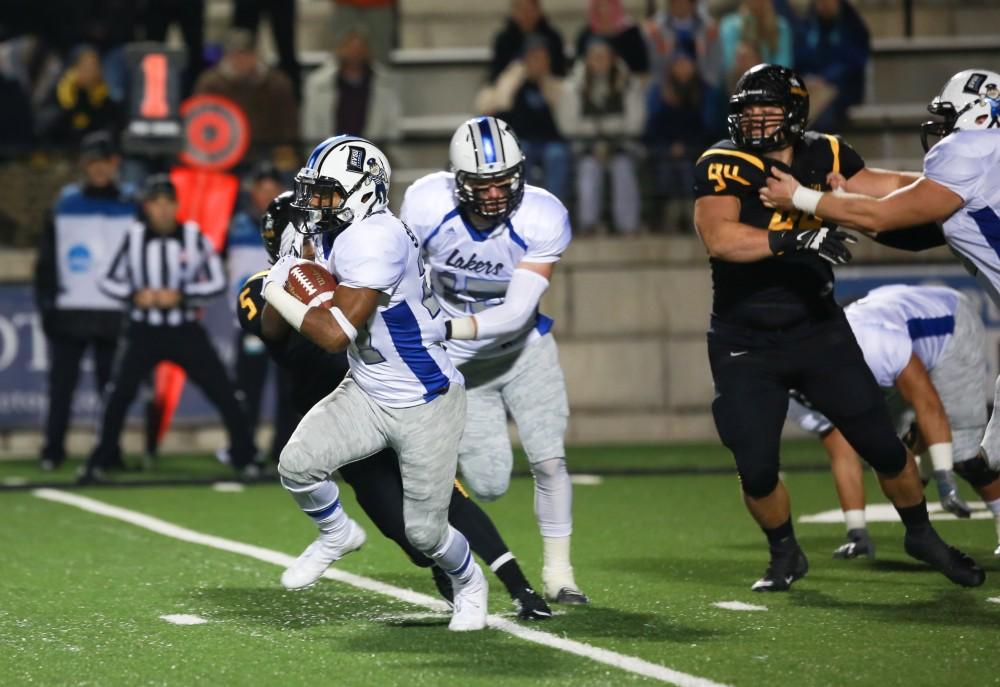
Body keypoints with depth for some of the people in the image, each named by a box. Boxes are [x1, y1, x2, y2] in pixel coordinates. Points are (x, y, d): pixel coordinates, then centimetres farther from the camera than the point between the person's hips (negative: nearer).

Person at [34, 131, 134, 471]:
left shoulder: (130, 207, 6)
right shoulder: (65, 204, 6)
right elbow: (46, 259, 7)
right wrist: (46, 302, 0)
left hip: (114, 315, 0)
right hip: (69, 312, 0)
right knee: (61, 383, -2)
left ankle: (110, 452, 9)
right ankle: (52, 452, 2)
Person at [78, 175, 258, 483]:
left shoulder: (193, 236, -5)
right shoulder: (133, 237, -4)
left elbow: (218, 281, -3)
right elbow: (109, 281, 3)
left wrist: (180, 295, -16)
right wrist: (135, 295, -16)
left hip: (186, 332, 0)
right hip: (144, 331, 0)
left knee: (224, 393, -3)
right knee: (118, 395, -10)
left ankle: (244, 458, 10)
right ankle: (98, 463, 2)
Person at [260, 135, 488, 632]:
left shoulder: (374, 240, -27)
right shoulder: (329, 238, 1)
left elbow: (335, 334, -29)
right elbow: (272, 330, 9)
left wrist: (277, 293, -17)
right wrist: (284, 266, -7)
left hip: (426, 406, -7)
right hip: (367, 395, 7)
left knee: (424, 531, 1)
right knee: (297, 464, -16)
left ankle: (469, 584, 34)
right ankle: (336, 535, 15)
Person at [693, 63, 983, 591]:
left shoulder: (825, 156, -4)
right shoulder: (723, 165, -16)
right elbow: (719, 237, -32)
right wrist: (795, 239, -42)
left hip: (818, 329, 2)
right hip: (745, 345, -2)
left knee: (883, 445, 4)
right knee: (756, 471, -2)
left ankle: (921, 536, 29)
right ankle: (785, 555, 26)